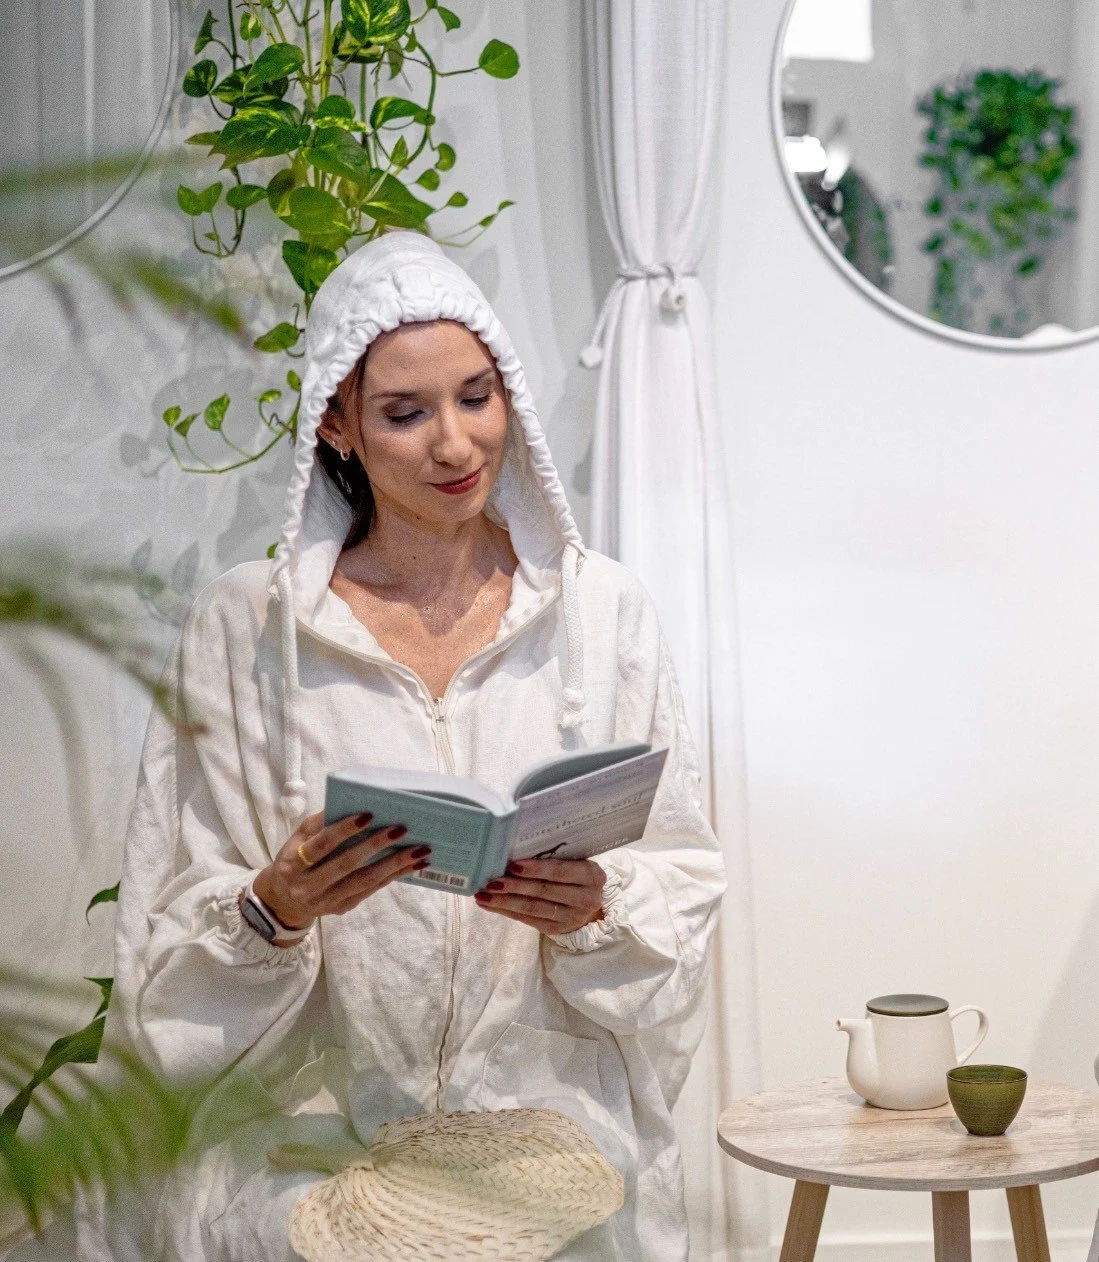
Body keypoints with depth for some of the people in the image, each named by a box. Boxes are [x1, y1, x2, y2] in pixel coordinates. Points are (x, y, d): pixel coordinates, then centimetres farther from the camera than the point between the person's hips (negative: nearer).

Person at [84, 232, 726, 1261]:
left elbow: (681, 878, 7)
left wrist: (597, 908, -13)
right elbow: (180, 936, 2)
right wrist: (277, 904, -18)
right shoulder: (244, 626, 2)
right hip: (324, 1123, -1)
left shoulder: (602, 608, 6)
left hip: (555, 1110, 1)